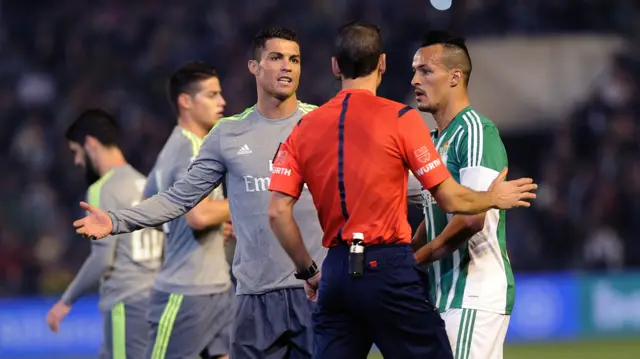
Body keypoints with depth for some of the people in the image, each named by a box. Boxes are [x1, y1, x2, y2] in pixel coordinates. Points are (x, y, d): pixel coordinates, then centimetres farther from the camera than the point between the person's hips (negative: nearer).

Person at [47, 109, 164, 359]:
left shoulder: (104, 190, -10)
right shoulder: (144, 184, 14)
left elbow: (102, 259, -16)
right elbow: (162, 249, 16)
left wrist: (66, 301, -7)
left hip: (127, 305, -9)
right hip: (152, 298, 9)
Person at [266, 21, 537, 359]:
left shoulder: (304, 127, 7)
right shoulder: (400, 119, -5)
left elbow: (278, 212, 2)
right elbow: (450, 199, -4)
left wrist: (308, 271, 14)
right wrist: (495, 198, 15)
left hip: (336, 272, 5)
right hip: (388, 267, -4)